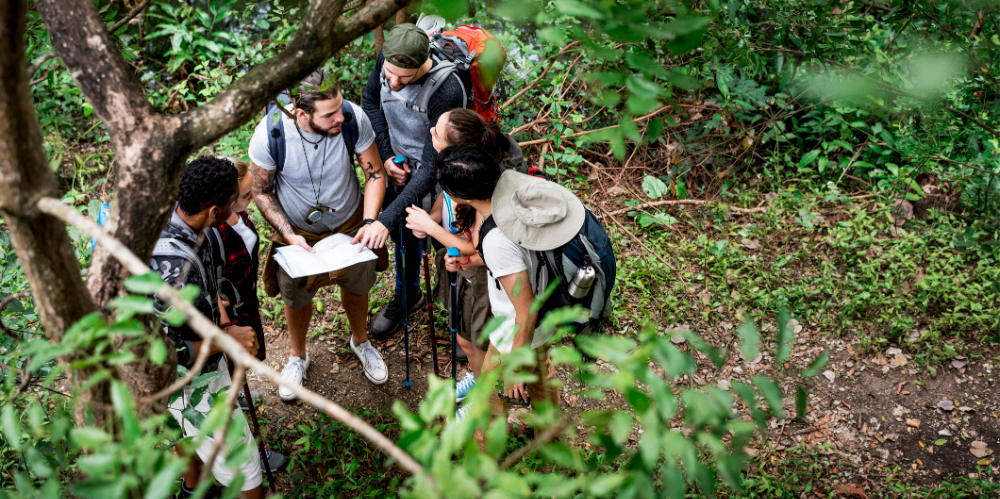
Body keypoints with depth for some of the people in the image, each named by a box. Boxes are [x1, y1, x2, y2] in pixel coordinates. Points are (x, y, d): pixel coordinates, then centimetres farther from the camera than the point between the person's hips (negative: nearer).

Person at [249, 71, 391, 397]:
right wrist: (289, 235, -26)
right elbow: (261, 191, -16)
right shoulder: (270, 134, -33)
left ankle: (360, 341, 58)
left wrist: (371, 220, -29)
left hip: (350, 223, 1)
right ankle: (298, 356, 53)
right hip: (297, 230, -1)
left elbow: (375, 173, -15)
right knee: (296, 296, 21)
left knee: (356, 286, 25)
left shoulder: (354, 119, -30)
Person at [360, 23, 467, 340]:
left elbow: (433, 167, -37)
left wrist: (386, 219, -41)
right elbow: (371, 99, 2)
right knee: (403, 233, 24)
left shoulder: (446, 92, -40)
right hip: (402, 167, 6)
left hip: (437, 178, -6)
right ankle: (407, 295, 51)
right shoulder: (387, 57, -21)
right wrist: (386, 156, -8)